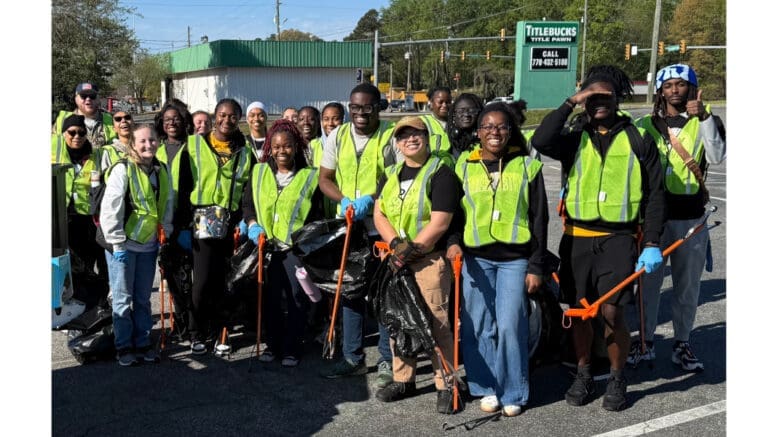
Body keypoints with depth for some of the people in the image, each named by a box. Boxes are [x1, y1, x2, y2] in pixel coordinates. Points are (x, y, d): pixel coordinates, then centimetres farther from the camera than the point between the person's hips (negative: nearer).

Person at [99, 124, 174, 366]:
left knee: (143, 298, 13)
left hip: (148, 245, 5)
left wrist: (167, 235, 9)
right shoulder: (122, 170, -12)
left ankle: (143, 343, 23)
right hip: (123, 245, -5)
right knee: (123, 298, 4)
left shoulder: (161, 171, 6)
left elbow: (167, 207, 14)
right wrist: (117, 243, -16)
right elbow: (109, 209, -15)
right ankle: (123, 346, 15)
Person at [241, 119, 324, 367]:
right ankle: (272, 344, 22)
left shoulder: (310, 176, 1)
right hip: (267, 245, 3)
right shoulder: (259, 172, 9)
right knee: (270, 297, 9)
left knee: (296, 297, -1)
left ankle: (292, 348, 11)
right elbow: (247, 203, 13)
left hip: (296, 247, -3)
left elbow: (317, 215, 5)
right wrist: (252, 224, -4)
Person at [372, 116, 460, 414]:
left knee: (437, 322, -4)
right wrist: (396, 243, -11)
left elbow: (439, 222, -14)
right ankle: (403, 380, 26)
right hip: (396, 259, 7)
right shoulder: (390, 175, 14)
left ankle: (446, 386, 7)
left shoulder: (440, 174, -6)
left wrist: (410, 251, -14)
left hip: (429, 259, -6)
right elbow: (379, 214, 6)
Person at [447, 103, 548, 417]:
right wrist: (453, 242, -9)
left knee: (510, 326, -5)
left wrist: (536, 267, -2)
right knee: (479, 327, 4)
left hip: (514, 259, -2)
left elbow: (539, 220, 3)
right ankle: (486, 388, 20)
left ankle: (512, 394, 11)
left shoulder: (527, 166, 3)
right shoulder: (465, 168, 7)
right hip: (475, 258, 2)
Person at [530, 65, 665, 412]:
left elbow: (654, 195, 3)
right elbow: (541, 141, -15)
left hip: (618, 238, -2)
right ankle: (583, 375, 27)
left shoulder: (638, 140, 4)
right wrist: (570, 103, -10)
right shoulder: (575, 138, 7)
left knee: (612, 312, -7)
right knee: (579, 309, 9)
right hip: (577, 237, 2)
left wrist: (652, 244, -3)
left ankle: (617, 380, 14)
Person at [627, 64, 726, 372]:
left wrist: (704, 117, -24)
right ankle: (646, 342, 22)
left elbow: (717, 156, -15)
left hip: (690, 218, 0)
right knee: (648, 281, 9)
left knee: (687, 285, 10)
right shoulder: (646, 125, 6)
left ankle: (682, 344, 24)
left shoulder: (706, 121, 3)